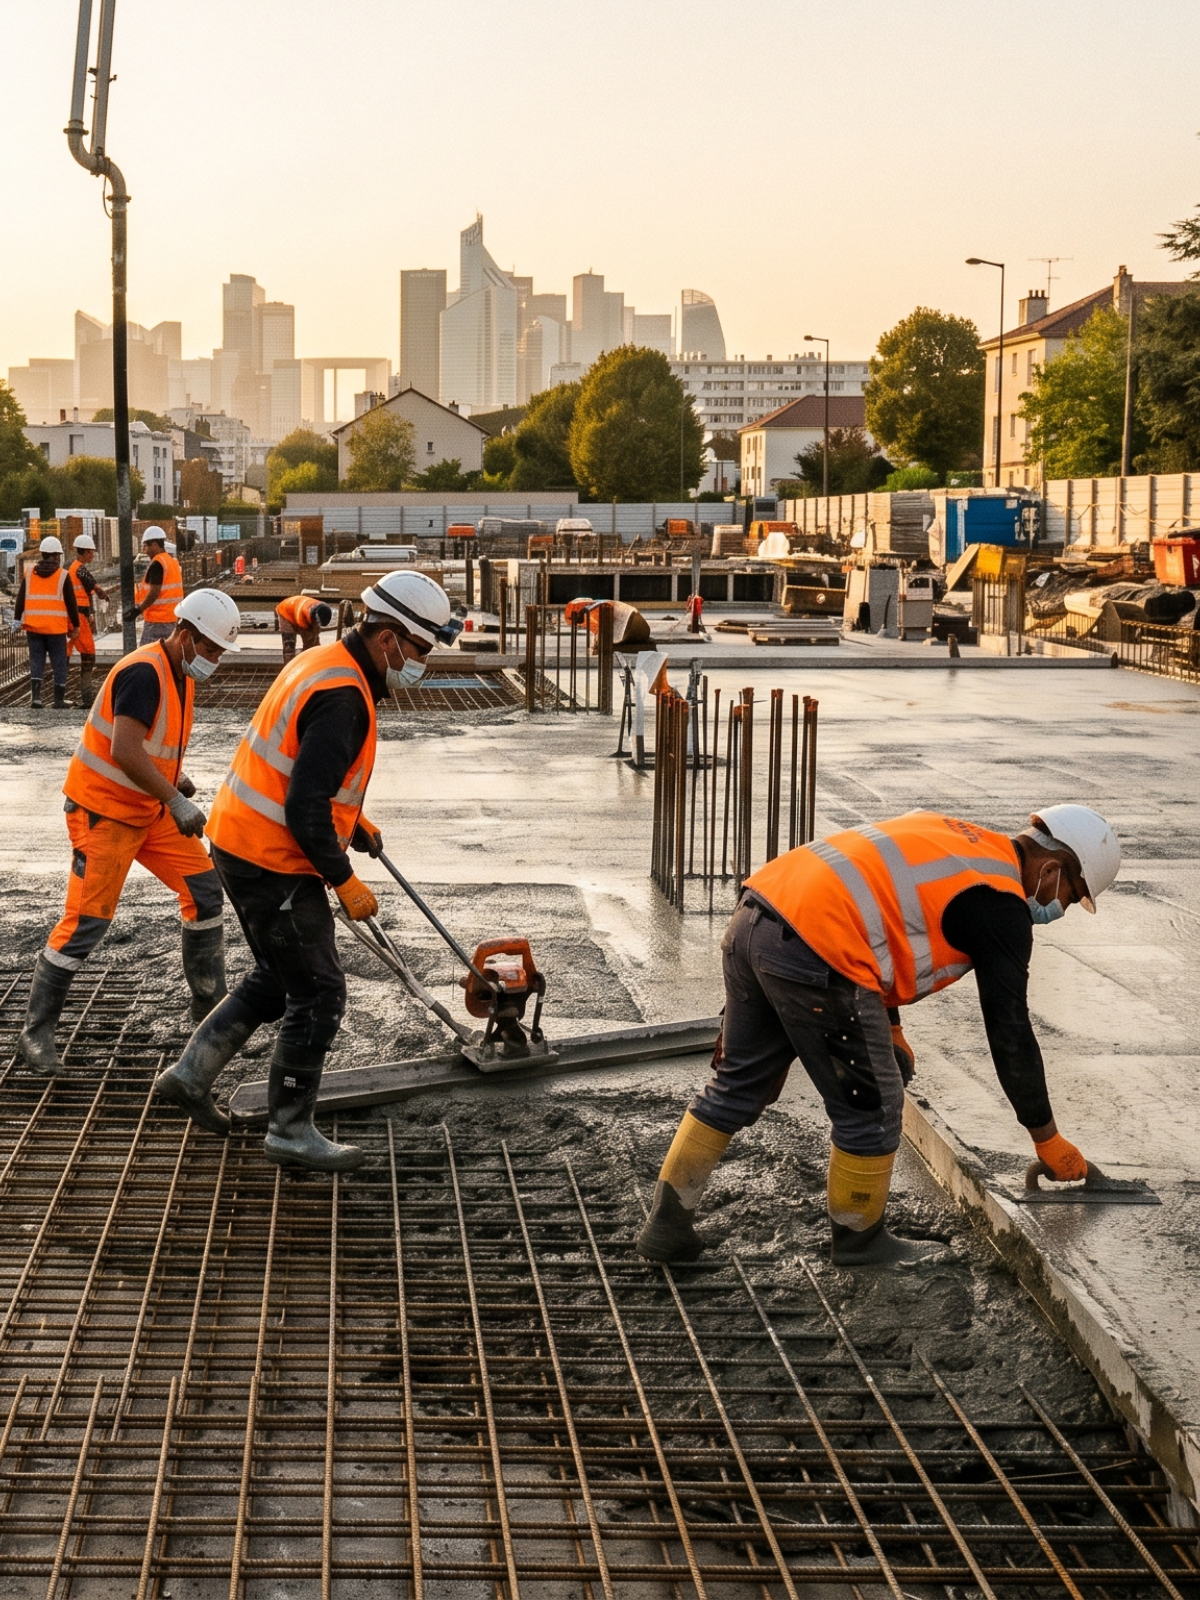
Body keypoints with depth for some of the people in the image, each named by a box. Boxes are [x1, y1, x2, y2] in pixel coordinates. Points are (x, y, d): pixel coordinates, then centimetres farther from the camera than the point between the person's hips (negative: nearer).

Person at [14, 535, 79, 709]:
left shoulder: (29, 574, 5)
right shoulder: (62, 576, -3)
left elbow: (20, 599, 6)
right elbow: (71, 603, -1)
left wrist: (17, 620, 12)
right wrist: (75, 626, 6)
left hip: (33, 626, 2)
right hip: (56, 627, -2)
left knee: (36, 661, 8)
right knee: (59, 663, 5)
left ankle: (35, 696, -6)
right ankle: (59, 700, 6)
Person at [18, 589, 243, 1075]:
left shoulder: (181, 674, 7)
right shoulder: (143, 673, -23)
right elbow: (124, 751, -32)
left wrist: (174, 779, 5)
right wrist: (177, 802, -32)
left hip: (149, 809, 9)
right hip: (103, 812, -9)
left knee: (204, 889, 5)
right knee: (87, 920, -9)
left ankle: (210, 1010, 16)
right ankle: (36, 1033, 1)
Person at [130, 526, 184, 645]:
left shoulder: (157, 563, -15)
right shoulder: (174, 562, 14)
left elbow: (154, 592, -20)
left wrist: (139, 609, -13)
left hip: (156, 618, -9)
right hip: (172, 617, 10)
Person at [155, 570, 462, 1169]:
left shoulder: (323, 663, 8)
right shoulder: (342, 697, -24)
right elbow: (305, 808, -27)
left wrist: (353, 822, 26)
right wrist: (344, 881, -17)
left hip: (242, 844, 10)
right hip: (273, 865, -10)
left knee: (278, 977, 24)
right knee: (318, 993, 1)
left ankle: (191, 1074, 30)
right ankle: (290, 1132, 11)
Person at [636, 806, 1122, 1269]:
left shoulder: (947, 835, 24)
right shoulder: (1002, 907, 0)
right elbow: (1010, 1031, 1)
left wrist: (889, 1025, 33)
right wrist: (1048, 1139, 11)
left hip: (755, 917, 9)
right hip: (816, 954, -9)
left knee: (738, 1083, 21)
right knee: (871, 1107, 10)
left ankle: (668, 1223, 25)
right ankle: (860, 1239, 26)